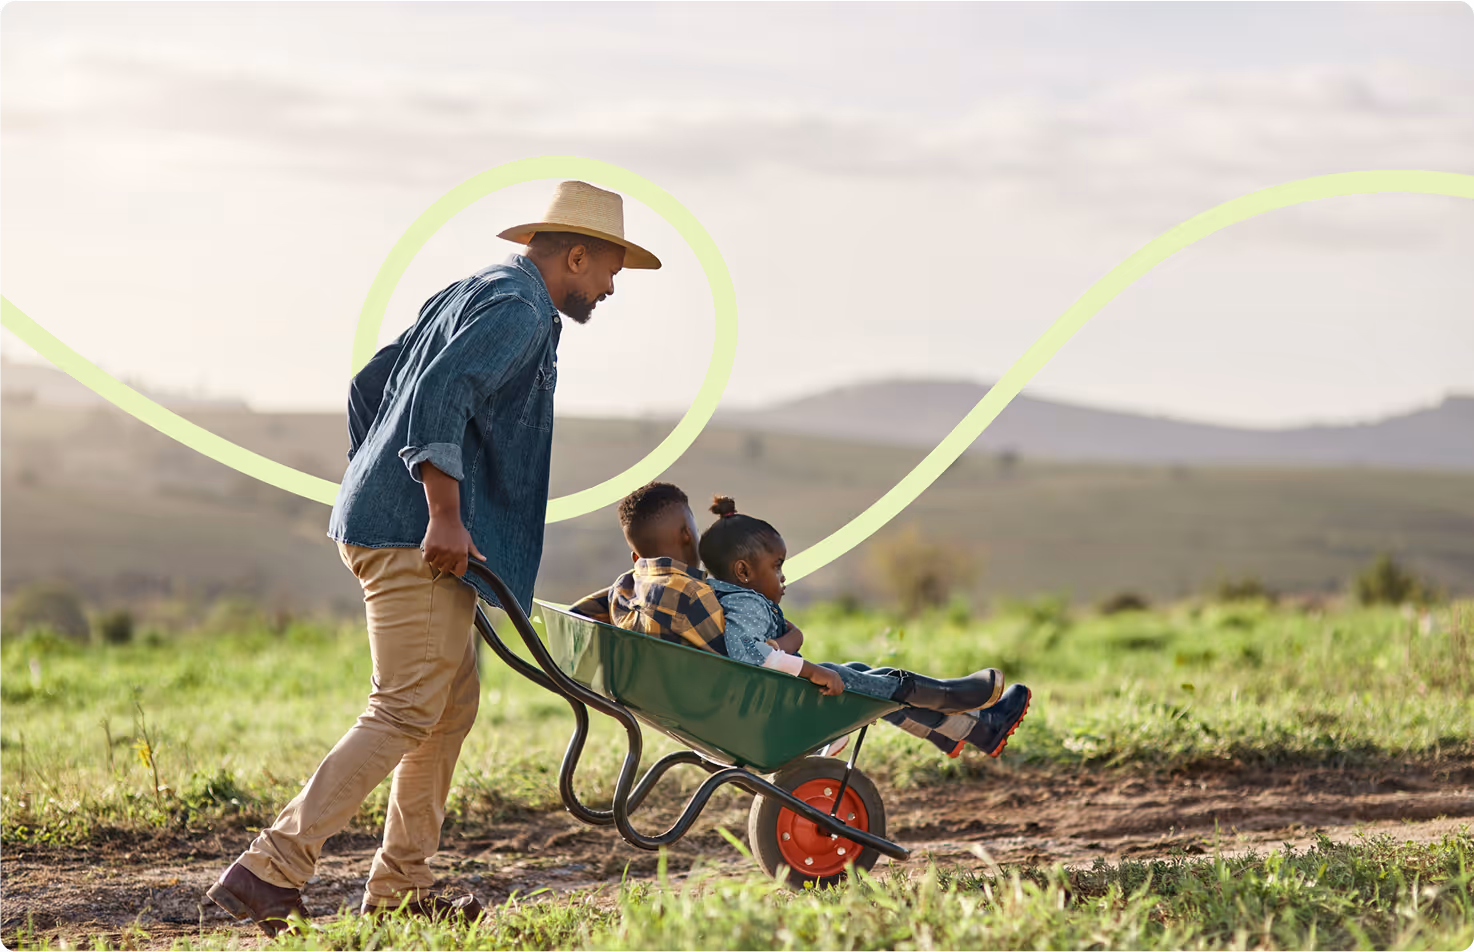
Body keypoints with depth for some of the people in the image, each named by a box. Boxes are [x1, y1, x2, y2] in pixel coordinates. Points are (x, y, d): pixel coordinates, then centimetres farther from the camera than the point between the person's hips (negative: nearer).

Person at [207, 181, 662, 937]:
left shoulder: (470, 295, 23)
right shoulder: (518, 309, -10)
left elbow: (369, 385, 28)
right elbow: (437, 395, -25)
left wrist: (379, 486, 31)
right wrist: (444, 513, -28)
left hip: (387, 522, 11)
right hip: (415, 534, -11)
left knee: (453, 703, 13)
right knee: (407, 711, -12)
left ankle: (398, 888, 15)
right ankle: (270, 870, -16)